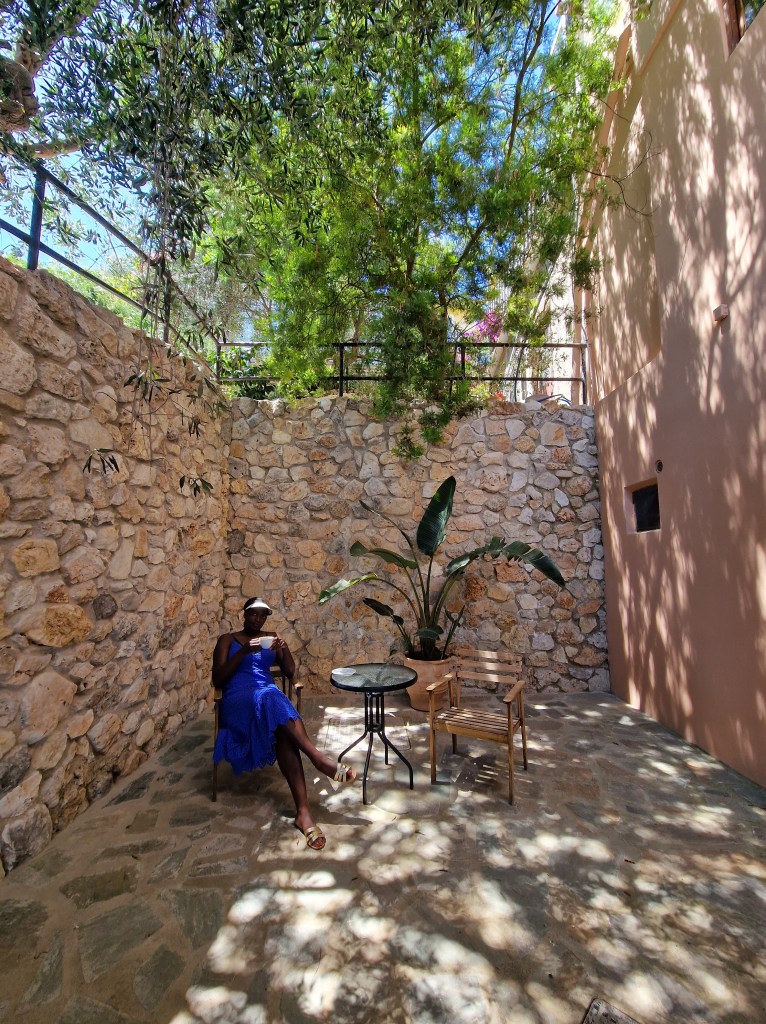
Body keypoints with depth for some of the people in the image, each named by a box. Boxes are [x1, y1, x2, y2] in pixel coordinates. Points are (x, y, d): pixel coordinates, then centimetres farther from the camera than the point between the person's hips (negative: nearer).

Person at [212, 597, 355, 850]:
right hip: (237, 699, -2)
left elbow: (289, 672, 14)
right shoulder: (227, 640, 14)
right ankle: (318, 757, -39)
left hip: (269, 695, 2)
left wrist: (283, 648, -6)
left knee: (283, 732, -33)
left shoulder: (271, 638, 23)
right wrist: (244, 652, -12)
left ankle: (303, 811, -39)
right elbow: (217, 680, 1)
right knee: (270, 701, -38)